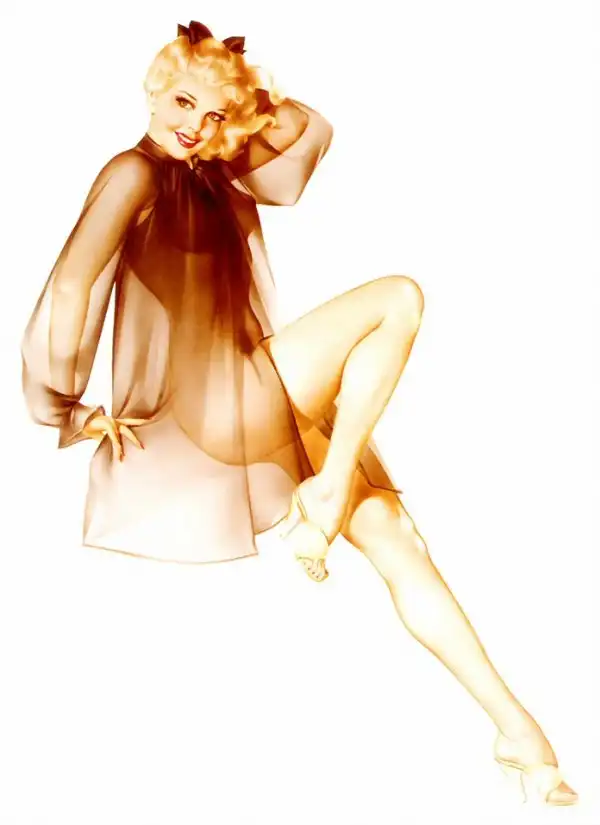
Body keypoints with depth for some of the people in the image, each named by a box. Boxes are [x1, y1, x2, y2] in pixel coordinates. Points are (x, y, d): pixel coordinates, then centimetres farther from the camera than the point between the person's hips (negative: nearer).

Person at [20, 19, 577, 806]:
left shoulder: (215, 173, 14)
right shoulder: (135, 173, -11)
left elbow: (310, 132, 23)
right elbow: (72, 284, -23)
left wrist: (249, 91, 9)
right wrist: (68, 409, -19)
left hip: (263, 408, 8)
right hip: (214, 413, -8)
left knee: (395, 540, -3)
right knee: (398, 297, -16)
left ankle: (515, 724, 2)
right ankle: (326, 495, -14)